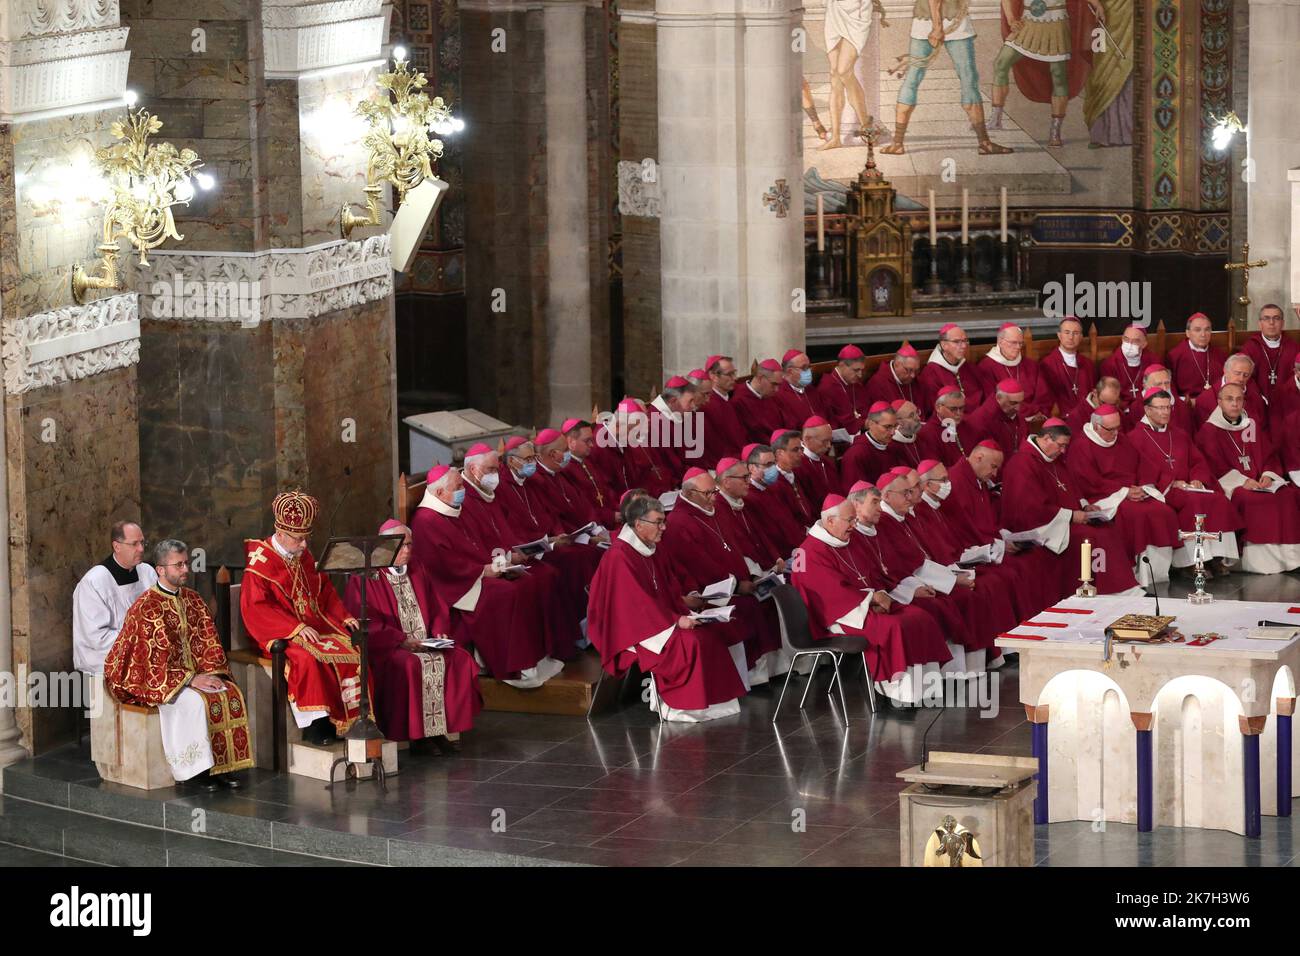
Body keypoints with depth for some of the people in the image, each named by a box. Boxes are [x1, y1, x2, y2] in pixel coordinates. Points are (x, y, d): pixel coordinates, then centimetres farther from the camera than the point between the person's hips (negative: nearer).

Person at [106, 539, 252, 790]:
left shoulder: (192, 599, 9)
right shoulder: (147, 606, -14)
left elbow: (207, 638, 6)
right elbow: (157, 654, -19)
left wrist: (211, 673, -11)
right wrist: (190, 679, -23)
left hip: (192, 672, 7)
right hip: (154, 678, -6)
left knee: (230, 693, -17)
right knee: (195, 701, -32)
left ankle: (222, 765, -14)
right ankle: (198, 769, -22)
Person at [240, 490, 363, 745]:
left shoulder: (304, 557, 14)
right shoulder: (260, 563, -9)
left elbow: (325, 591, 23)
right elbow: (255, 608, -17)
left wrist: (344, 617, 6)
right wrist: (297, 628, -24)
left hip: (315, 626, 7)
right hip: (280, 633, -7)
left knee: (352, 653, -18)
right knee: (307, 659, -36)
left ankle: (352, 721, -11)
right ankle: (314, 724, -29)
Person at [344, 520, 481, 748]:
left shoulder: (418, 574, 20)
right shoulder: (365, 578, 0)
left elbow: (437, 610, 20)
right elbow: (366, 624, -10)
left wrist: (439, 633, -3)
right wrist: (402, 641, -18)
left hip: (426, 644, 6)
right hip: (386, 648, -6)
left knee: (461, 659, -19)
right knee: (411, 664, -35)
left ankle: (440, 730, -18)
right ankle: (414, 732, -28)